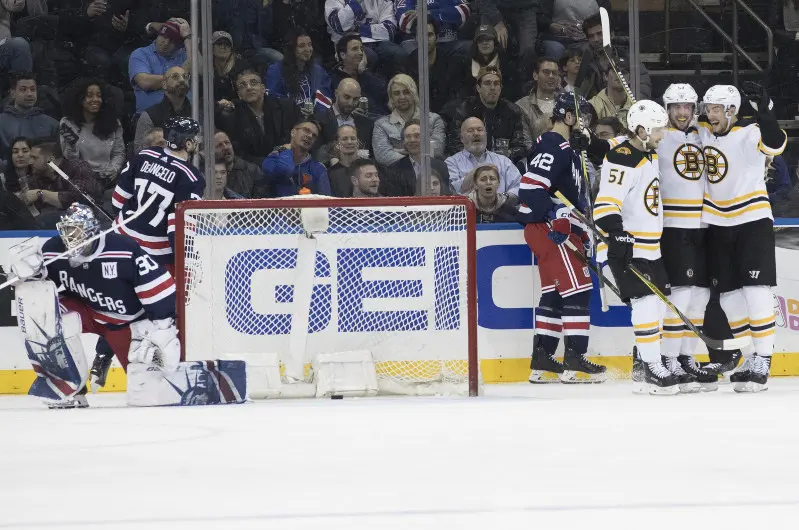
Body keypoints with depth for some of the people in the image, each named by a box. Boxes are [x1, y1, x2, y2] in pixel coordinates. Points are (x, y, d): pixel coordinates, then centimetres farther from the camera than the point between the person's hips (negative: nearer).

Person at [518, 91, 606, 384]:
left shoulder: (566, 149, 20)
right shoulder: (553, 148, -14)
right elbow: (530, 187, -25)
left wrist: (582, 232, 23)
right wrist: (557, 216, -25)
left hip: (561, 229, 11)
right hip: (548, 228, -11)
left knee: (554, 292, 12)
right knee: (577, 288, -11)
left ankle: (541, 361, 14)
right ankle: (574, 362, -12)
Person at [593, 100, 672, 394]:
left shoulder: (650, 155, 14)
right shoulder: (623, 158, -18)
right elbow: (605, 203, -26)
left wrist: (657, 242, 29)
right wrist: (617, 234, -35)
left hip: (651, 247, 10)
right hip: (628, 246, -10)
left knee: (659, 304, 11)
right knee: (646, 302, -15)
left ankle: (646, 367, 19)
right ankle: (653, 369, -13)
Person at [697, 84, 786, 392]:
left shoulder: (750, 132, -16)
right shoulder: (702, 132, 2)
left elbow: (775, 145, -37)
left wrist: (764, 113, -49)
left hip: (752, 220, -6)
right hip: (717, 225, 6)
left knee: (756, 292, -12)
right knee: (729, 295, 7)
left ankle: (762, 363, -11)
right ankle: (750, 357, 17)